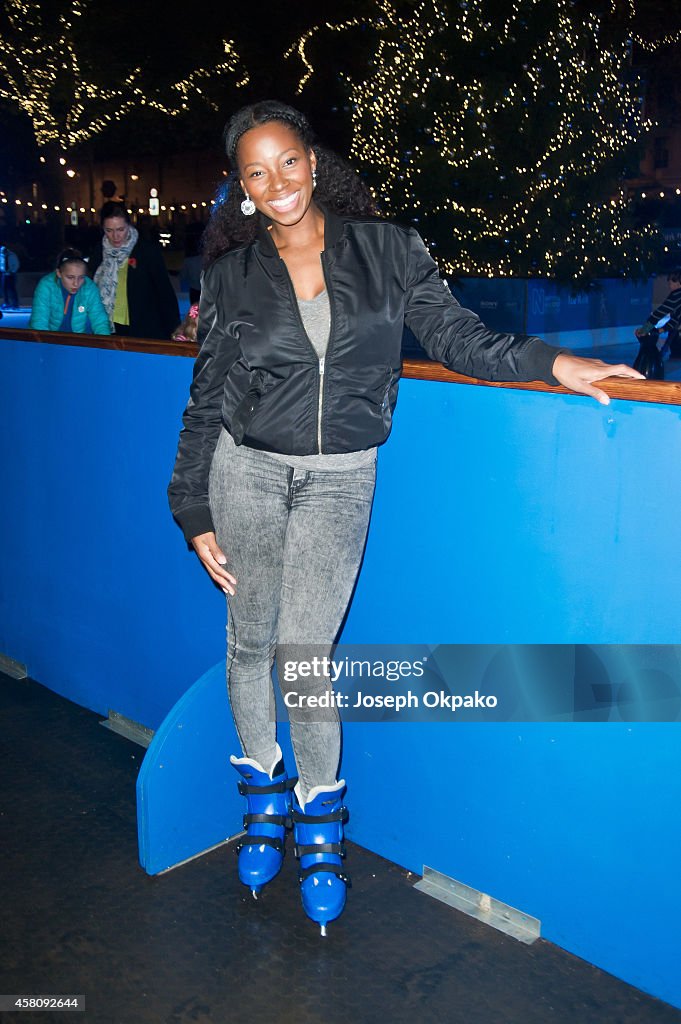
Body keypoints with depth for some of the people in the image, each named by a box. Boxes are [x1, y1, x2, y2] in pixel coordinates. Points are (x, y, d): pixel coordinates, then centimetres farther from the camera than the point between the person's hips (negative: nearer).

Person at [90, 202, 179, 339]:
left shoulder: (149, 251, -7)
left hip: (145, 332, -3)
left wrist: (174, 332, -10)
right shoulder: (99, 255, 5)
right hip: (110, 330, 4)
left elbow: (166, 294, -6)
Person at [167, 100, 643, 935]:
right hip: (247, 474, 2)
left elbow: (455, 335, 2)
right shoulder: (233, 275, 2)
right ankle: (265, 793, 33)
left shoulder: (385, 249, 0)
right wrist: (195, 514, 2)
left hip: (340, 482, -1)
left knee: (304, 652, -5)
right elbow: (206, 400, 4)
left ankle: (319, 821, 18)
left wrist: (549, 362, -13)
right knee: (250, 640, 10)